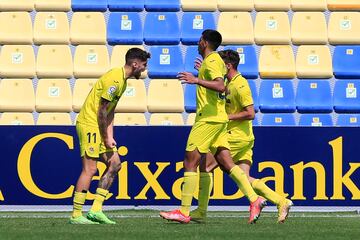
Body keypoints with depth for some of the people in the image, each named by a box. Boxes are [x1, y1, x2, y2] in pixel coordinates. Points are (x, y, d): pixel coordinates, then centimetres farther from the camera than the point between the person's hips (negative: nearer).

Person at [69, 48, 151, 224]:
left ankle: (96, 209, 8)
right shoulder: (114, 79, -18)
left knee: (115, 165, 7)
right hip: (89, 124, -10)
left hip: (99, 127, 10)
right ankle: (76, 215, -9)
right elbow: (101, 111, -18)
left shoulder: (122, 80, 15)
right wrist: (106, 138, -12)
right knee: (90, 169, -11)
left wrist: (110, 137, 9)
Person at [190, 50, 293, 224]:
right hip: (242, 138, 10)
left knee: (206, 166, -6)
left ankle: (201, 212, -4)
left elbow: (250, 113, -20)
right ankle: (281, 202, -2)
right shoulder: (230, 84, 16)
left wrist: (227, 117, -17)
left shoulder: (240, 85, -14)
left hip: (238, 136, -10)